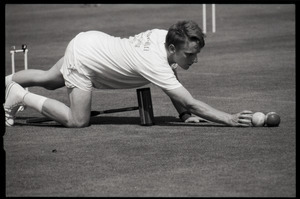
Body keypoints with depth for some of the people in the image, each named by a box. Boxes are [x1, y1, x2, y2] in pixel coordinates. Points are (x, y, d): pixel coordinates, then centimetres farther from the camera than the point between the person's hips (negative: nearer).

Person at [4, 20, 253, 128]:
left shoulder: (165, 36, -17)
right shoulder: (155, 64, -38)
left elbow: (172, 80, 1)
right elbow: (191, 103, -40)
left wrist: (184, 114, -7)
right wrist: (230, 119, -42)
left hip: (91, 40, 9)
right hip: (84, 59, -9)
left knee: (49, 80, 30)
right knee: (78, 121, -14)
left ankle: (8, 81, 51)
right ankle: (22, 96, 2)